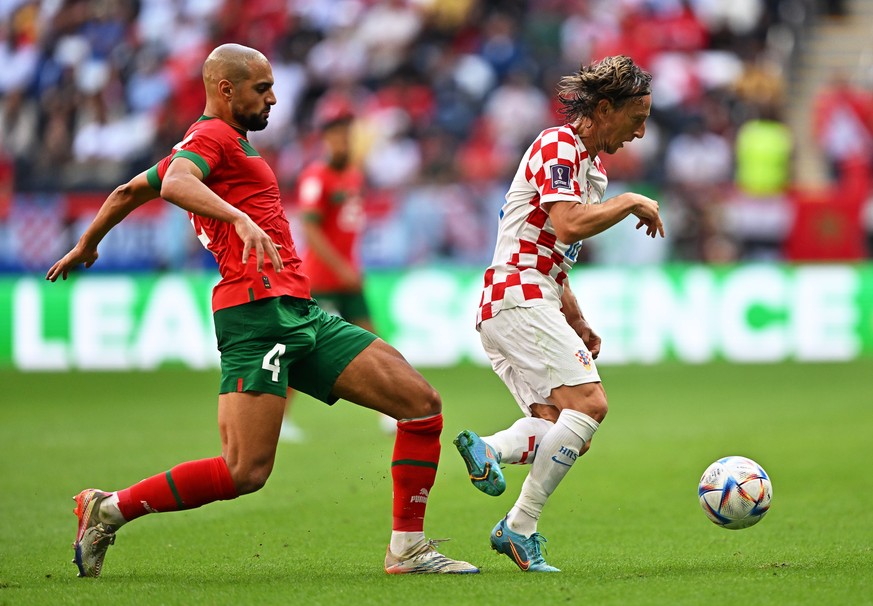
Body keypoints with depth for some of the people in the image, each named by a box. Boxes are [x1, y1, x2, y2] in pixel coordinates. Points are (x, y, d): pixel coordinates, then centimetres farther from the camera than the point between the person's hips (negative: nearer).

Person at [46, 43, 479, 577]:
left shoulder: (208, 144, 27)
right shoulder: (213, 136, -3)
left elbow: (130, 191, 37)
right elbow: (175, 184, -25)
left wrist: (86, 246, 51)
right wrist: (242, 219, -39)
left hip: (300, 315, 10)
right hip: (259, 310, -10)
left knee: (422, 403, 1)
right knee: (245, 473, -17)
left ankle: (408, 548, 5)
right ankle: (110, 509, 0)